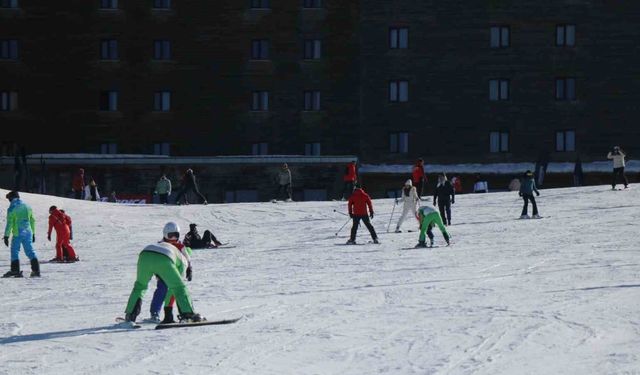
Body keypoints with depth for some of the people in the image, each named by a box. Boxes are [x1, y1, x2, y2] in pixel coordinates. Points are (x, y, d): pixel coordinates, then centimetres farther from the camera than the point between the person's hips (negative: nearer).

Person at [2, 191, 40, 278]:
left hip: (17, 234, -5)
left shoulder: (11, 209, -6)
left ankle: (15, 270, 0)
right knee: (30, 251, 7)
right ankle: (36, 270, 0)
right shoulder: (27, 206, 11)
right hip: (28, 233, 5)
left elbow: (9, 223, -11)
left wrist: (6, 236, -9)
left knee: (14, 252, 5)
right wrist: (33, 233, 23)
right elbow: (32, 221, 16)